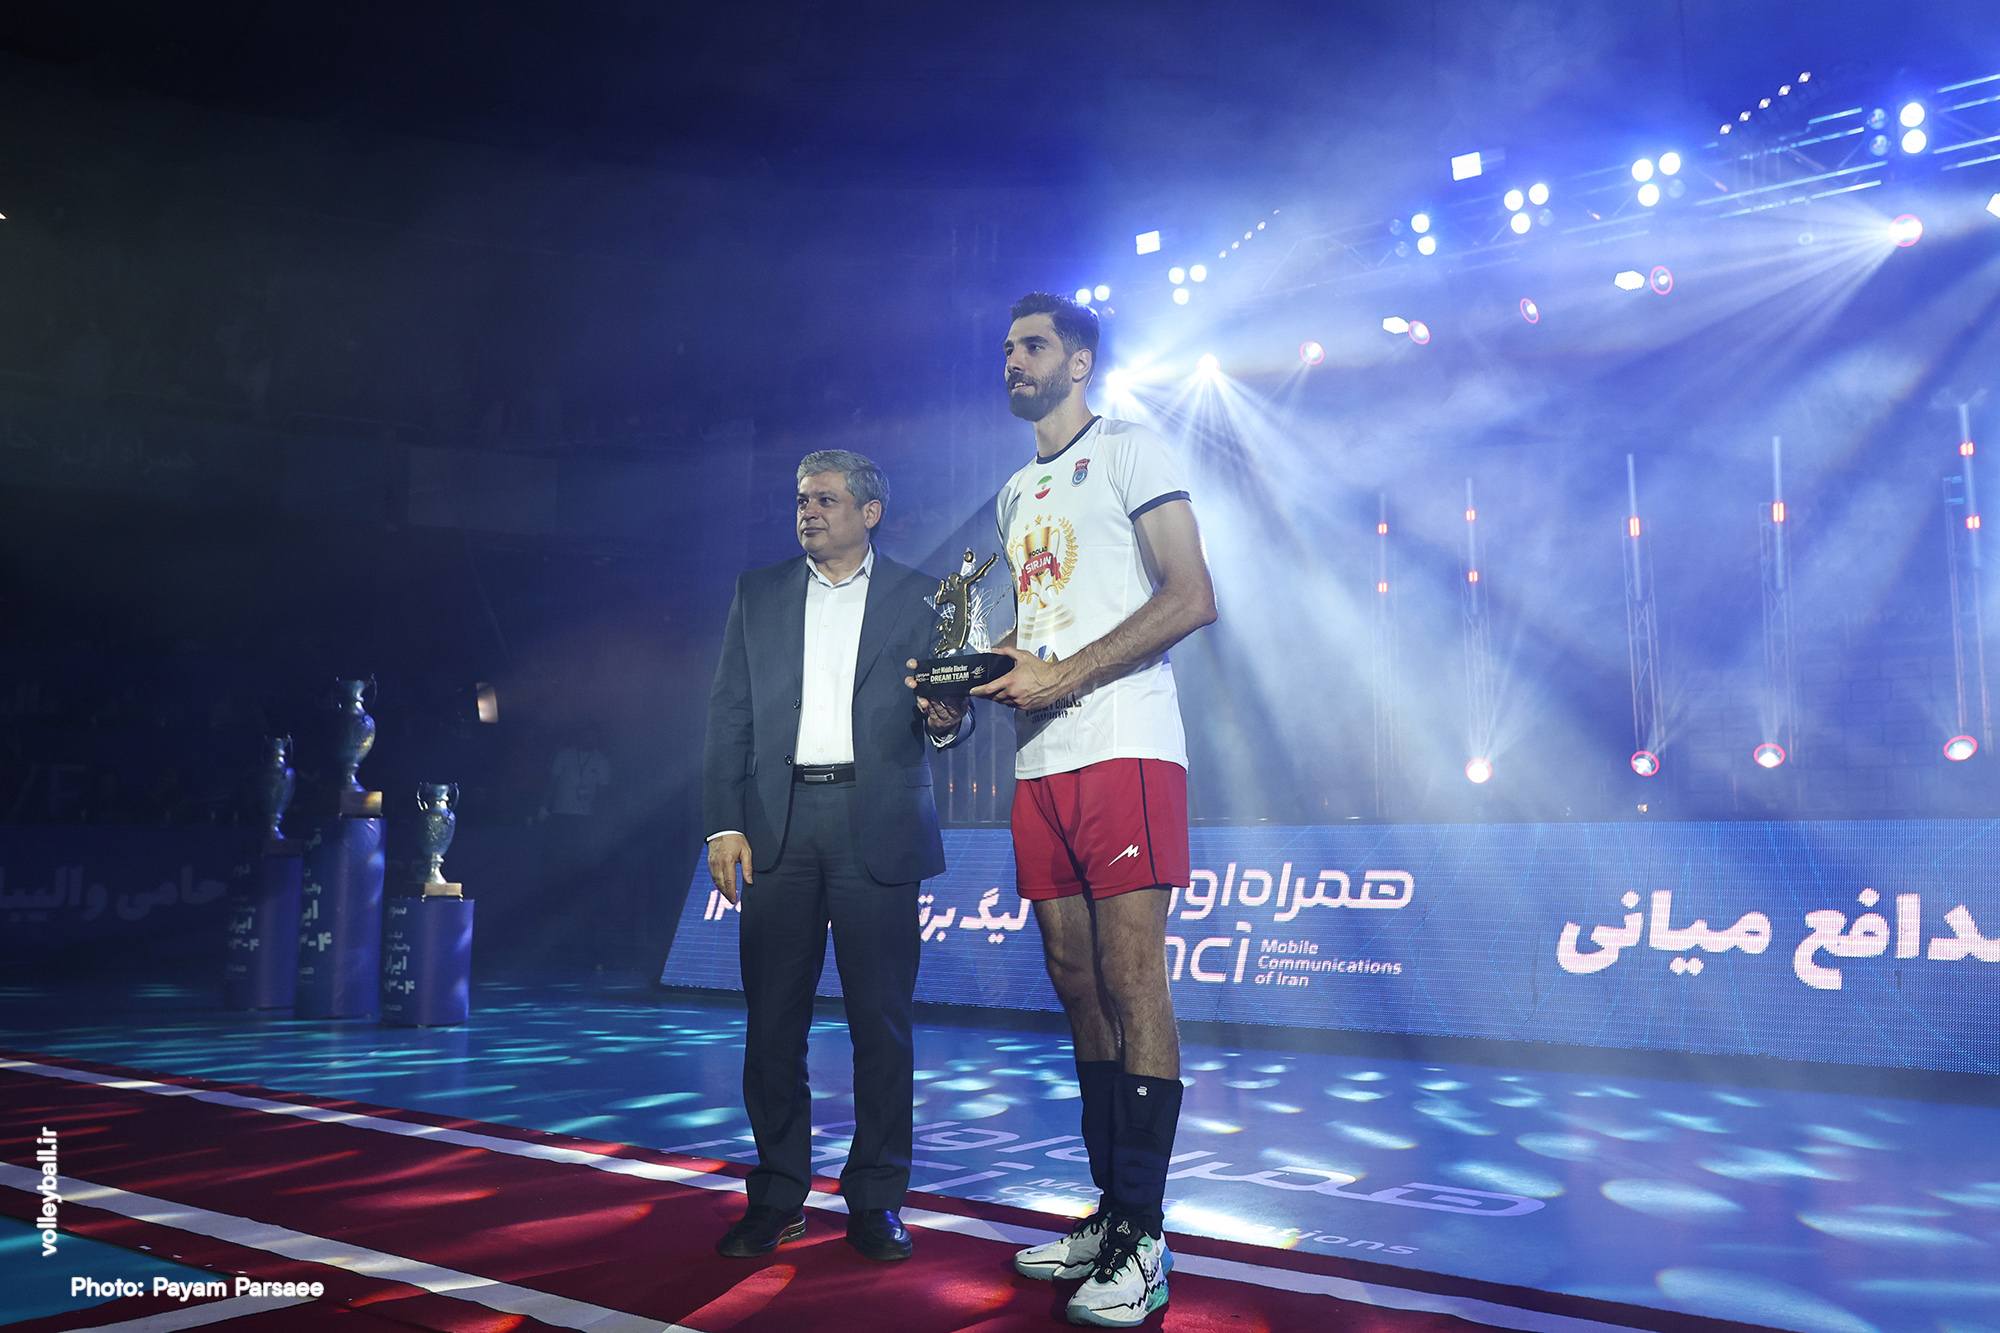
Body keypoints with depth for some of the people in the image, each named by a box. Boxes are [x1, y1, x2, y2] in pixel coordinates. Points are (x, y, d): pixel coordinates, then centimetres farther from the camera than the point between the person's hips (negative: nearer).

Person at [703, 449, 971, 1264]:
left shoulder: (917, 597, 10)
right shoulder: (758, 593, 15)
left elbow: (943, 713, 7)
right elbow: (728, 715, 10)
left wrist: (945, 720, -18)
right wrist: (724, 824, 0)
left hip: (876, 825, -2)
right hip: (778, 823, 2)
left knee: (882, 1019, 0)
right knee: (772, 1020, 4)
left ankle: (875, 1199, 12)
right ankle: (778, 1195, 16)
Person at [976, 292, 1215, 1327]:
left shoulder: (1128, 453, 1)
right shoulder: (1015, 492, 24)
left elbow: (1191, 598, -10)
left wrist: (1064, 676, -15)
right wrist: (993, 673, 6)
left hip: (1123, 749, -7)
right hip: (1041, 761, 8)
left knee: (1132, 984, -8)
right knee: (1077, 986, 8)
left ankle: (1142, 1242, -4)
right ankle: (1110, 1212, 16)